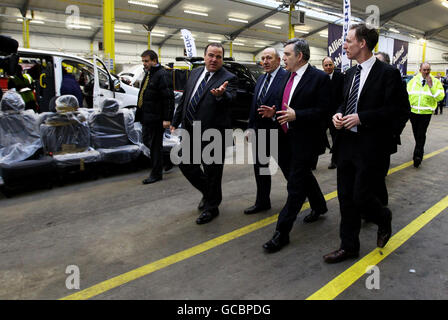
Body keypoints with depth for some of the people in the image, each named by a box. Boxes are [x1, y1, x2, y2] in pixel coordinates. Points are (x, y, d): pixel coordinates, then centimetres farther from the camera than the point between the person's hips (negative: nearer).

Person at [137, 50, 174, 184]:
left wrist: (167, 119, -23)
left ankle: (156, 174, 10)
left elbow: (169, 98, -21)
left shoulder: (162, 75, -16)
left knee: (155, 145, -1)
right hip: (146, 117, 10)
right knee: (147, 141, 17)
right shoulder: (148, 74, 15)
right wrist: (140, 113, 21)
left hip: (156, 118, -10)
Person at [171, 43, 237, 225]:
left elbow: (231, 99, -26)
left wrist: (221, 94, -48)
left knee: (212, 172, 5)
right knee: (186, 165, 14)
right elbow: (184, 99, 18)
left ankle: (211, 207, 25)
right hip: (190, 131, 6)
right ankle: (208, 192, 37)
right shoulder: (195, 73, 11)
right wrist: (176, 121, 19)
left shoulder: (228, 78, -7)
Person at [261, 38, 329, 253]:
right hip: (289, 139, 8)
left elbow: (324, 110, -16)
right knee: (304, 175, 23)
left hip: (306, 140, -8)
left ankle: (282, 232, 3)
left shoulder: (319, 78, -12)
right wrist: (275, 113, 0)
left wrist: (296, 115, -26)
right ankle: (319, 206, 48)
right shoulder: (288, 78, 11)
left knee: (296, 185, -4)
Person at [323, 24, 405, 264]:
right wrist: (339, 114, 0)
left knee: (362, 197, -2)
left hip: (370, 147, -7)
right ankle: (349, 246, 25)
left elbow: (393, 110, -13)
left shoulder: (388, 73, -9)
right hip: (346, 143, 7)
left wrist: (360, 118, -20)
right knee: (346, 198, 10)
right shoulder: (350, 73, 13)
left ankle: (384, 219, 34)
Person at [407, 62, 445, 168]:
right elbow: (407, 94, 9)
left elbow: (440, 97, -9)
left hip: (426, 113, -3)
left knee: (421, 134, -7)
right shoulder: (413, 81, 5)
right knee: (416, 133, 15)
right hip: (413, 112, 3)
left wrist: (431, 86, -17)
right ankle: (420, 149, 37)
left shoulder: (435, 82, -1)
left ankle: (418, 155, -4)